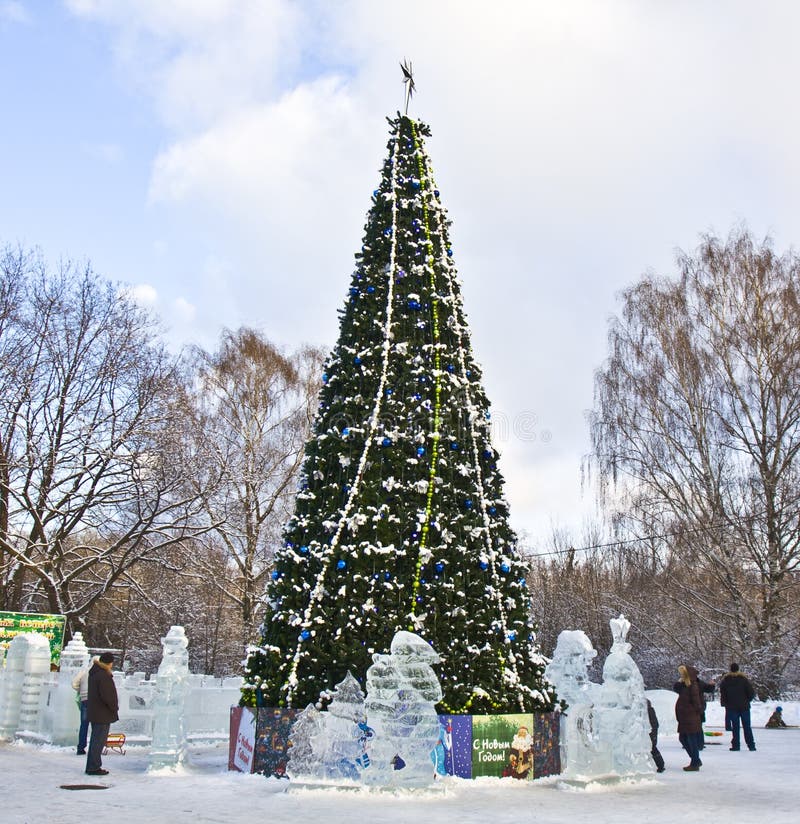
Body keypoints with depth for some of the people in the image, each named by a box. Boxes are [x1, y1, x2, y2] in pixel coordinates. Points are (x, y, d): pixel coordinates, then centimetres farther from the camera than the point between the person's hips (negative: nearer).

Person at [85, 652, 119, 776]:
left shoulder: (94, 673, 10)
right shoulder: (104, 676, -21)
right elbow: (107, 696, -23)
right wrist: (115, 708, -12)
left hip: (94, 713, 10)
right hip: (103, 714, -10)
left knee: (95, 739, 16)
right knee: (99, 740, -4)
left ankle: (91, 766, 22)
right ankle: (94, 767, -1)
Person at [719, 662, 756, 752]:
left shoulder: (725, 680, -1)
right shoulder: (744, 679, -4)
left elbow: (722, 693, -1)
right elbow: (751, 692, -5)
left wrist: (724, 703, 13)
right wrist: (747, 700, 12)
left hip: (732, 707, 0)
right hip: (744, 706, 0)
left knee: (735, 727, 4)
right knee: (747, 726, 6)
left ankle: (735, 745, 1)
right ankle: (751, 745, 4)